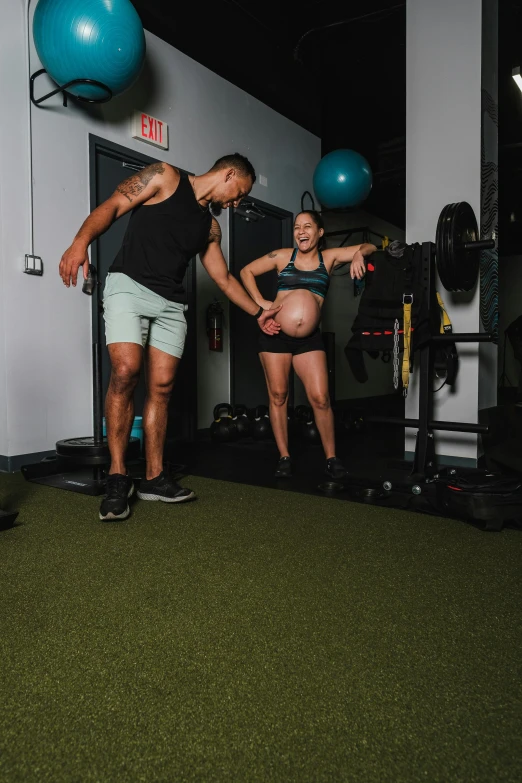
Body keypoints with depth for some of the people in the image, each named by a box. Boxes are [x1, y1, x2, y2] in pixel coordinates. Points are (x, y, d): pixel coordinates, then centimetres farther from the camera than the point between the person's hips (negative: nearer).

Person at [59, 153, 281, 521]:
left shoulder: (210, 226, 21)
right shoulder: (165, 177, 6)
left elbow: (225, 279, 29)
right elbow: (112, 206, -5)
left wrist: (258, 312, 31)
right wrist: (81, 241, -23)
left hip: (171, 304, 6)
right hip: (128, 285, -6)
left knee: (161, 387, -1)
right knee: (126, 372, -21)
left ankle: (154, 477, 9)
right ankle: (118, 477, -11)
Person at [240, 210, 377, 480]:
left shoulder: (329, 257, 7)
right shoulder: (283, 256, 5)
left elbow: (369, 247, 8)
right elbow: (247, 271, 12)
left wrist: (359, 255, -15)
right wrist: (261, 303, 0)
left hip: (308, 337, 0)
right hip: (275, 333, 0)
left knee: (320, 398, -6)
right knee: (278, 396, 4)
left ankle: (331, 458, 8)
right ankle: (284, 457, 16)